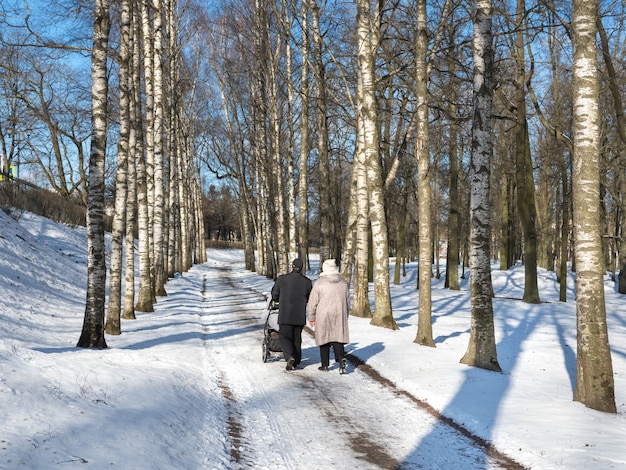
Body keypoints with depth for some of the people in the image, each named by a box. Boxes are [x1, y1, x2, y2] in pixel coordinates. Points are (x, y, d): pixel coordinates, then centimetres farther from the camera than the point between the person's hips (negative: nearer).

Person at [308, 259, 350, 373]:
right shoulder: (343, 282, 5)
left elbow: (313, 302, -5)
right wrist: (346, 316, 24)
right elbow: (347, 301, 13)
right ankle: (341, 359, -17)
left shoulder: (319, 283, -8)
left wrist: (311, 317, 5)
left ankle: (325, 364, 14)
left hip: (323, 316, -3)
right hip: (339, 316, 3)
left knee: (324, 339, 8)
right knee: (338, 338, 4)